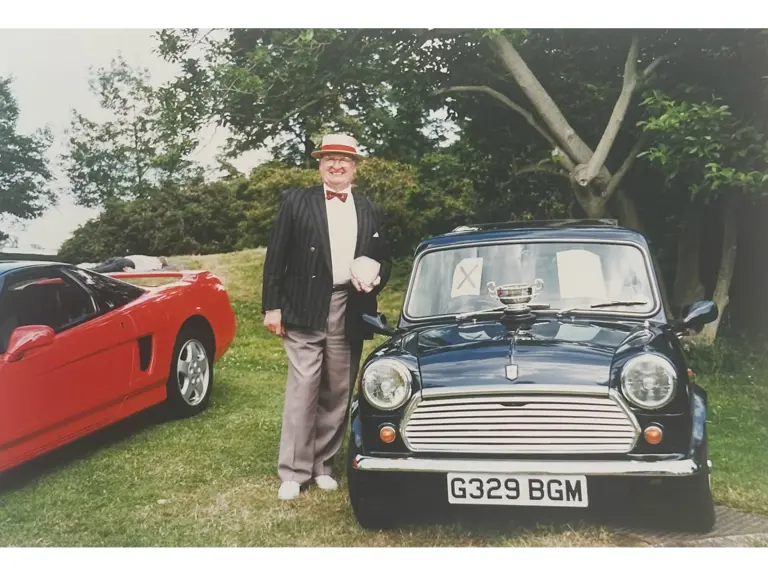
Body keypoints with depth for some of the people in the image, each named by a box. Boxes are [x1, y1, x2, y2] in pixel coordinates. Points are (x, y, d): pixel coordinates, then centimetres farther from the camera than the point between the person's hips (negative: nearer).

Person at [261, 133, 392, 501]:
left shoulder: (369, 212, 14)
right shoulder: (296, 202, 4)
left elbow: (384, 261, 18)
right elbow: (276, 257, 1)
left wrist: (374, 278, -5)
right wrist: (271, 307, -5)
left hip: (350, 314, 3)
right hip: (305, 311, -3)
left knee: (337, 394, 8)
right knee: (302, 391, -5)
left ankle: (323, 465, 21)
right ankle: (293, 472, 4)